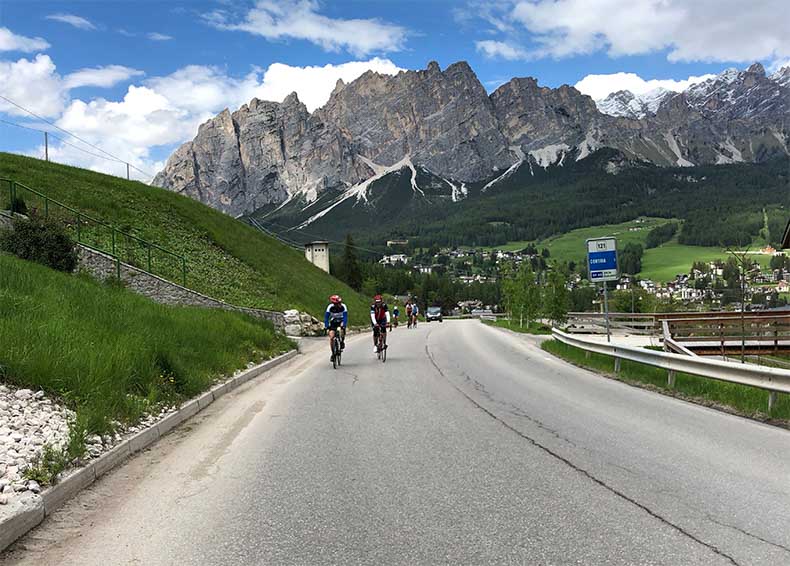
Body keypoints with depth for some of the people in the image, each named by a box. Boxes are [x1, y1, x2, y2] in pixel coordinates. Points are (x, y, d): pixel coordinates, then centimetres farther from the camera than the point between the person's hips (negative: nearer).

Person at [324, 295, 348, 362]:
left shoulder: (343, 307, -26)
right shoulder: (330, 307, -25)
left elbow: (345, 317, -31)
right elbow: (326, 317, -23)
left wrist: (344, 325, -45)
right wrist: (326, 326, -36)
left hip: (341, 321, -1)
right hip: (333, 322, 1)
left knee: (342, 330, -34)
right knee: (331, 337, -13)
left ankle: (342, 342, -5)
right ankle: (333, 353, 2)